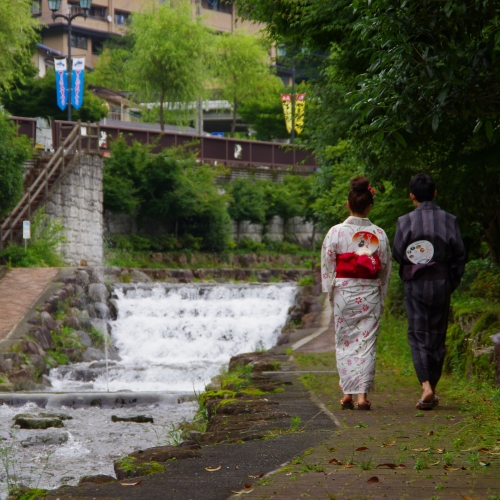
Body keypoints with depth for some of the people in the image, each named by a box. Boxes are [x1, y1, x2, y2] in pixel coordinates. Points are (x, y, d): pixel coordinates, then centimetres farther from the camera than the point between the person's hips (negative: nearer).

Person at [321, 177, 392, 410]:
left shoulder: (336, 232, -7)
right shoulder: (379, 235, -2)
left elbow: (327, 266, -4)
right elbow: (386, 269, 4)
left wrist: (331, 293, 7)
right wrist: (381, 297, 14)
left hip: (343, 293, -1)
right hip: (370, 295, 1)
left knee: (345, 343, 9)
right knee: (366, 342, 4)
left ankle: (347, 393, 7)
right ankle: (362, 394, -3)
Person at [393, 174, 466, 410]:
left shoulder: (405, 221, -6)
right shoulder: (449, 220, -1)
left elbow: (397, 254, -5)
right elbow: (459, 254, 0)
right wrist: (452, 282, 9)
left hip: (415, 284, -2)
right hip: (442, 282, 2)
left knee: (418, 335, 0)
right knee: (437, 336, 12)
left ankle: (426, 386, -19)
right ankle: (433, 390, 17)